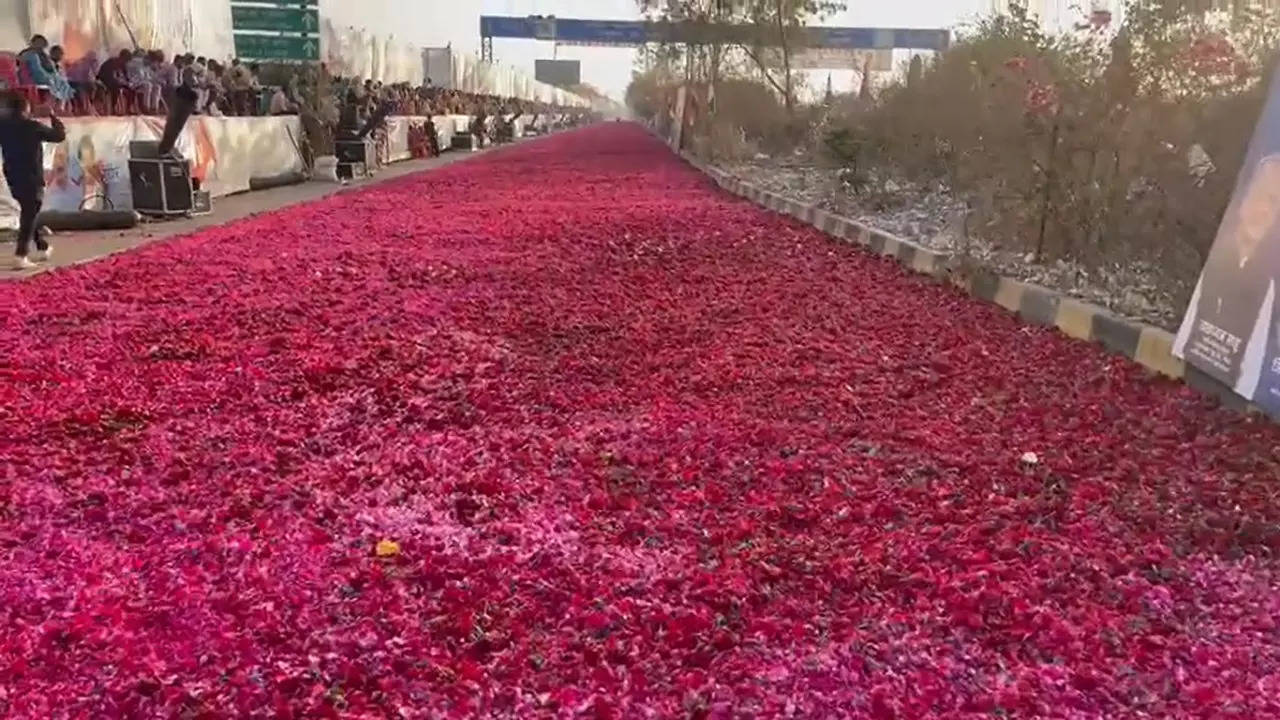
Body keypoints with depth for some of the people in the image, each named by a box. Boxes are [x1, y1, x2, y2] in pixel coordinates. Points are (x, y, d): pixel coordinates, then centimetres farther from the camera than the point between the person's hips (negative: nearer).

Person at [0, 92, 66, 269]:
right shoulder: (33, 127, -13)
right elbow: (60, 135, -4)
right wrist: (53, 116, 11)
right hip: (32, 179, -6)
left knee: (29, 213, 22)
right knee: (29, 216, -5)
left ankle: (42, 248, 32)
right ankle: (20, 256, -14)